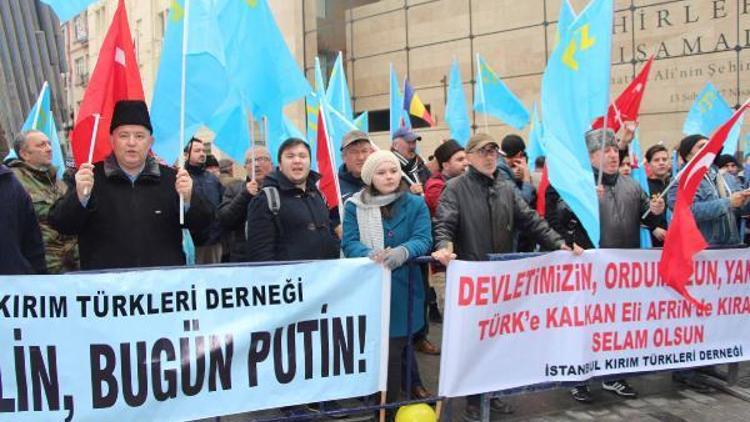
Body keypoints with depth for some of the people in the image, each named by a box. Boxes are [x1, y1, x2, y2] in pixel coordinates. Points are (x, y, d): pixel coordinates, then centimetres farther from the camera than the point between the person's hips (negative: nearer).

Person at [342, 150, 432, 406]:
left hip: (402, 290, 0)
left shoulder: (416, 205, 4)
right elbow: (349, 243, -4)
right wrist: (371, 255, -26)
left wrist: (402, 252, -29)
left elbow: (423, 239, -7)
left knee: (394, 352, 2)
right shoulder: (354, 206, 4)